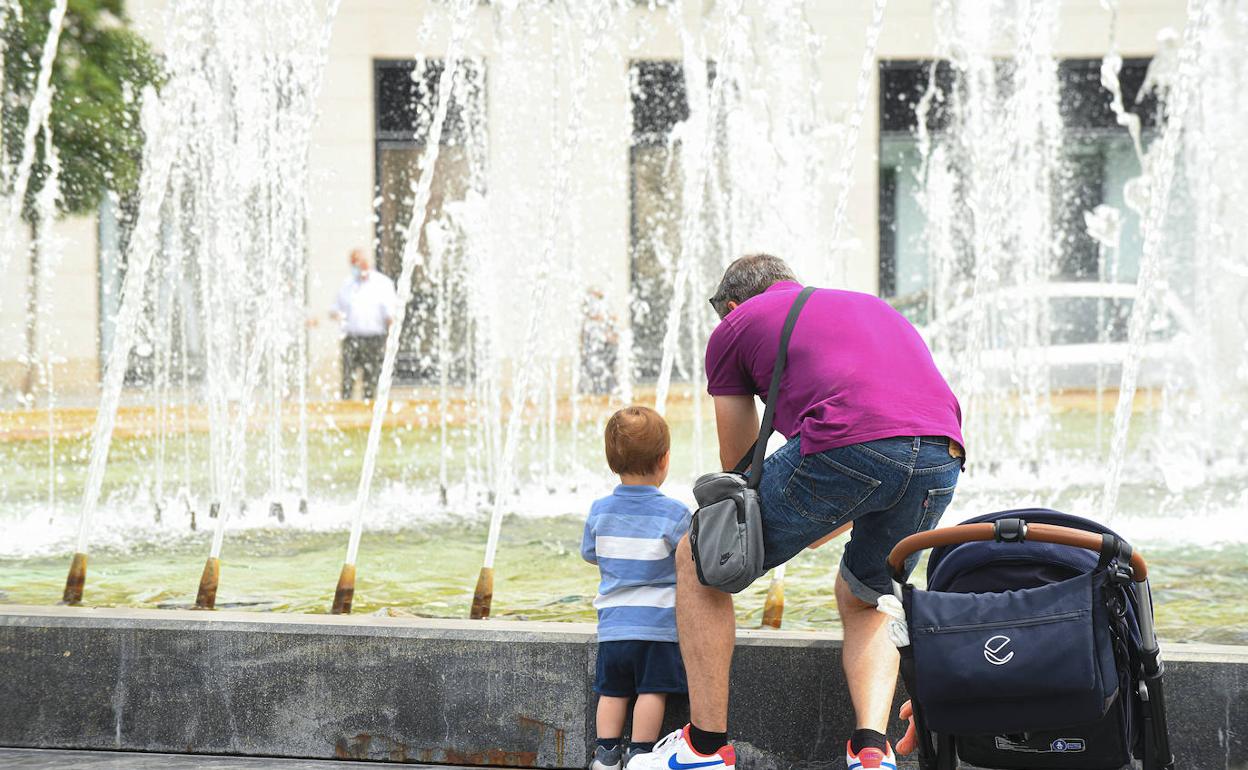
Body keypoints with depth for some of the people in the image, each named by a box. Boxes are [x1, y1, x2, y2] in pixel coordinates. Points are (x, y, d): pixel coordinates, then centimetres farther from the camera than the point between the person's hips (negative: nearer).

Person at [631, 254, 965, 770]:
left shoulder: (733, 327, 23)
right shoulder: (871, 306, 39)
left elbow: (739, 470, 32)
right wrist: (792, 538, 58)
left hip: (845, 446, -5)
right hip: (942, 460, 5)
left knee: (698, 561, 17)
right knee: (863, 599, 31)